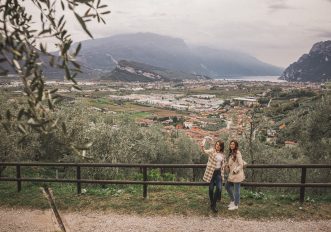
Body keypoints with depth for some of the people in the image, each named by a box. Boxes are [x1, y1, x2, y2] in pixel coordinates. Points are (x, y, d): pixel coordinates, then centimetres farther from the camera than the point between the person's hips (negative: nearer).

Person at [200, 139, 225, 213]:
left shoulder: (222, 154, 9)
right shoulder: (212, 151, -6)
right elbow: (205, 151, -28)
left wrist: (222, 173, 14)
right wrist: (202, 148, -50)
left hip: (218, 172, 4)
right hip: (211, 172, -3)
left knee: (219, 188, -7)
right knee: (211, 188, 6)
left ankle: (213, 205, 6)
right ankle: (212, 204, 24)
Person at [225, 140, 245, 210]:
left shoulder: (237, 153, -16)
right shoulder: (231, 153, 10)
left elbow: (241, 164, -17)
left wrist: (235, 171, -18)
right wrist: (227, 166, 2)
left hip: (237, 174, -9)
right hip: (231, 174, 9)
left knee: (236, 190, 2)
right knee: (227, 186, 17)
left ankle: (236, 205, 16)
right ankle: (232, 200, 32)